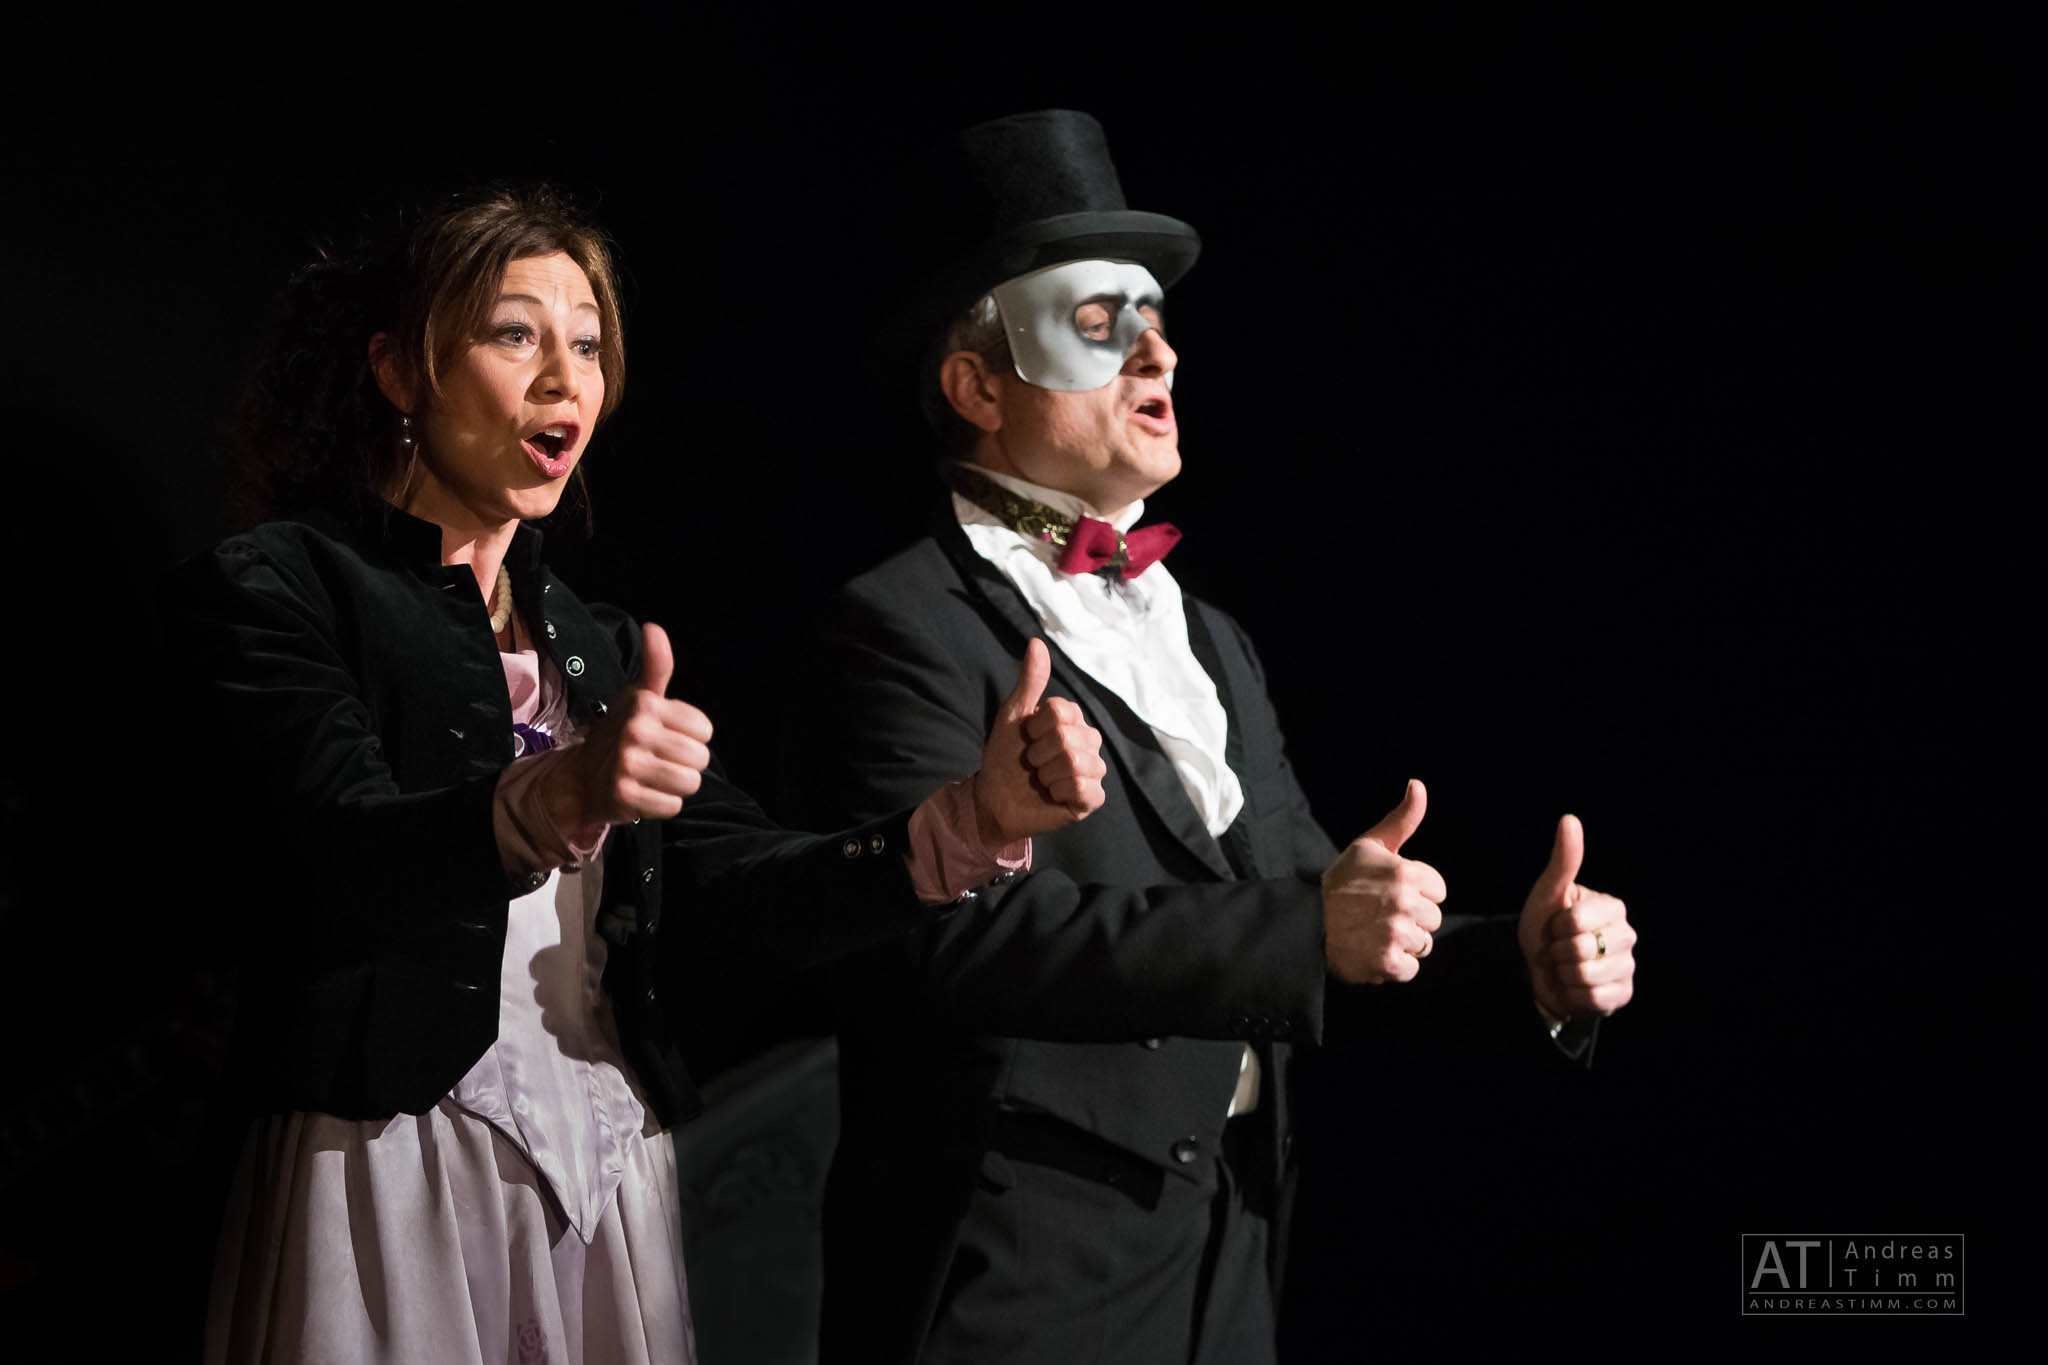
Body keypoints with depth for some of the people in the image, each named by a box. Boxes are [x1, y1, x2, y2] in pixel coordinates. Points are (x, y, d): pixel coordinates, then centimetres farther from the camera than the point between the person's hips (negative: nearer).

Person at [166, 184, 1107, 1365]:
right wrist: (555, 805, -38)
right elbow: (341, 863, -19)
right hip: (391, 1172, -5)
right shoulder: (275, 591, -2)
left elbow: (718, 896, 2)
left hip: (613, 1181, 5)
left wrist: (971, 824, -13)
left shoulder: (601, 646, 17)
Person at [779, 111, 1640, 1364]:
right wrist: (1301, 930, -25)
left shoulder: (1210, 642, 18)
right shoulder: (906, 631, -8)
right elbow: (956, 932, -22)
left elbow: (1330, 921, 14)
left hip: (1228, 1265, 7)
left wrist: (1525, 965, -4)